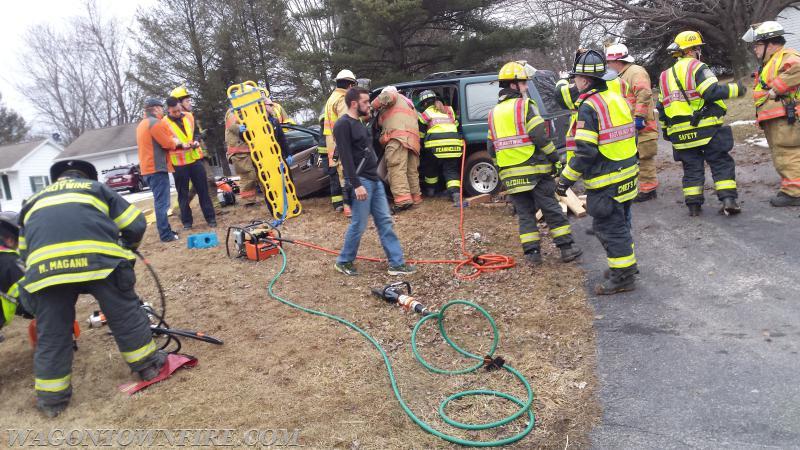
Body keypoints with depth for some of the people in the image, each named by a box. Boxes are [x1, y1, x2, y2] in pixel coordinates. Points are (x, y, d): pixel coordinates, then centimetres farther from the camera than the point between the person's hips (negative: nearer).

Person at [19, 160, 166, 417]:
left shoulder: (34, 200, 35)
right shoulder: (97, 188, 28)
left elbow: (23, 250, 35)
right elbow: (136, 225, 21)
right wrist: (128, 250, 39)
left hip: (44, 265, 2)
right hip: (98, 257, -2)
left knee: (51, 334, 14)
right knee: (126, 314, 15)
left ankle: (51, 398, 22)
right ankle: (149, 364, 26)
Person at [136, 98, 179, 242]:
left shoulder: (142, 124, 20)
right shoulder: (155, 122, -12)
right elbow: (168, 144, -14)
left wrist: (171, 141, 10)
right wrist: (175, 142, 6)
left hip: (148, 168, 10)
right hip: (157, 167, -10)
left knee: (160, 201, 14)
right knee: (162, 202, -10)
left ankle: (166, 230, 19)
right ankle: (166, 234, -11)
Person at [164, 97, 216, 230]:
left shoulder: (189, 117, 6)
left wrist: (197, 141, -5)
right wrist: (181, 145, -24)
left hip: (195, 159, 4)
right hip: (178, 163, -3)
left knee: (203, 189, 6)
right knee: (183, 193, 5)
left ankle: (210, 217, 13)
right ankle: (187, 221, 14)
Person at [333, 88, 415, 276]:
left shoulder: (358, 123, 18)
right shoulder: (343, 125, -12)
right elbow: (346, 158, -19)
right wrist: (356, 185, -24)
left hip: (374, 179, 10)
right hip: (360, 181, -9)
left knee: (385, 222, 7)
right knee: (359, 225, -2)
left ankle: (396, 263, 10)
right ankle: (344, 262, 15)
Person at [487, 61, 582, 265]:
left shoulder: (494, 113, 14)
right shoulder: (524, 105, -6)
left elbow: (492, 149, 16)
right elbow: (541, 137, -12)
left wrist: (502, 168, 24)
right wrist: (555, 158, -2)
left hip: (510, 175, 5)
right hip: (534, 170, -5)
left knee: (525, 213, 11)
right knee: (552, 209, 4)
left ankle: (532, 253, 8)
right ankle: (567, 248, 9)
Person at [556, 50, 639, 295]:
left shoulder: (589, 107, -19)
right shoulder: (618, 99, 9)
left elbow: (585, 152, -23)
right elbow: (631, 136, 17)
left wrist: (566, 179, -15)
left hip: (606, 182, -9)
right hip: (627, 175, 9)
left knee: (608, 228, 1)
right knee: (620, 224, 21)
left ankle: (622, 276, 9)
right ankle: (626, 265, 34)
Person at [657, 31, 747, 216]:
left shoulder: (665, 77, 16)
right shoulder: (696, 67, -6)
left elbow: (662, 107, 19)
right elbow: (713, 91, -19)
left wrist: (666, 130, 28)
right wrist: (736, 89, -5)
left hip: (681, 134, 5)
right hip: (706, 129, -5)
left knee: (692, 168, 12)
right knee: (722, 164, 3)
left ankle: (693, 204, 9)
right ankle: (729, 200, -3)